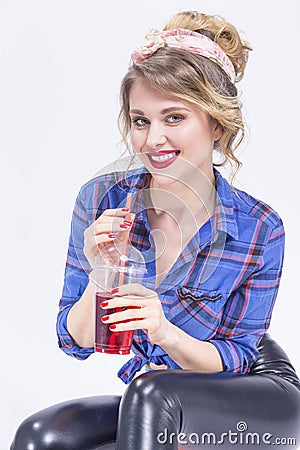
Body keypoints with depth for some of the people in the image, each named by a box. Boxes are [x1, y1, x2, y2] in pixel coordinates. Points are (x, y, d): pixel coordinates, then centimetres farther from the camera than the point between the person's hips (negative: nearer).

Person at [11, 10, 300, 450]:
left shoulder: (260, 230, -18)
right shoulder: (101, 199, -10)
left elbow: (236, 357, -11)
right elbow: (76, 342, -6)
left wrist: (166, 332, -32)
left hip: (262, 403, -3)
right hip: (150, 406, 4)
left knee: (150, 392, -34)